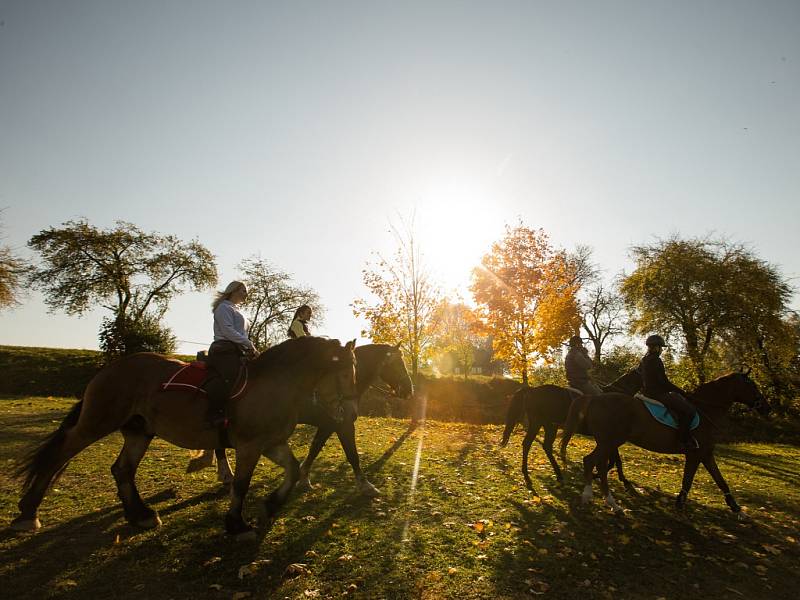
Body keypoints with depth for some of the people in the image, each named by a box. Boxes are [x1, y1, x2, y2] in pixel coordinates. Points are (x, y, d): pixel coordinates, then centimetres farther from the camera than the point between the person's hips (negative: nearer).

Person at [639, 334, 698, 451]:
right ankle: (683, 441, -10)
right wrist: (681, 391, -6)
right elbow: (664, 382, -17)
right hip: (658, 393, -10)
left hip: (647, 392, 10)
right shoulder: (656, 360, -15)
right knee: (689, 410, -11)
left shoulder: (644, 361, 13)